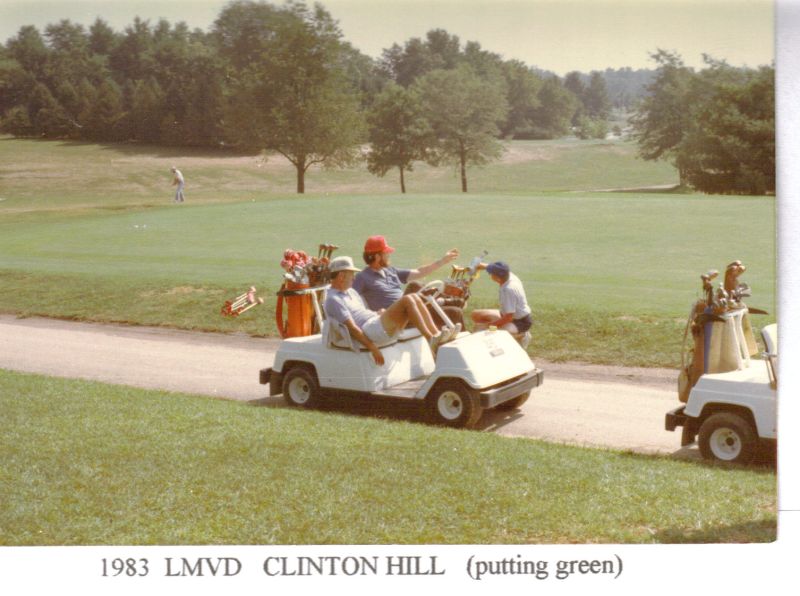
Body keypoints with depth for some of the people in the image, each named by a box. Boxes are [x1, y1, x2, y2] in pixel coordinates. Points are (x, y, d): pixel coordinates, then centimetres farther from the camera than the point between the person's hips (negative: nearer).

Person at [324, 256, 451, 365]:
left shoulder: (350, 292, 26)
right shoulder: (333, 299, -6)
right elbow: (351, 328, -14)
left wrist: (380, 313, 8)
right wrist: (373, 348, -19)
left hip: (377, 322, 10)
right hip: (370, 332, -10)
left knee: (414, 297, -4)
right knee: (407, 300, -22)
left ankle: (436, 334, -12)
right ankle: (431, 339, -23)